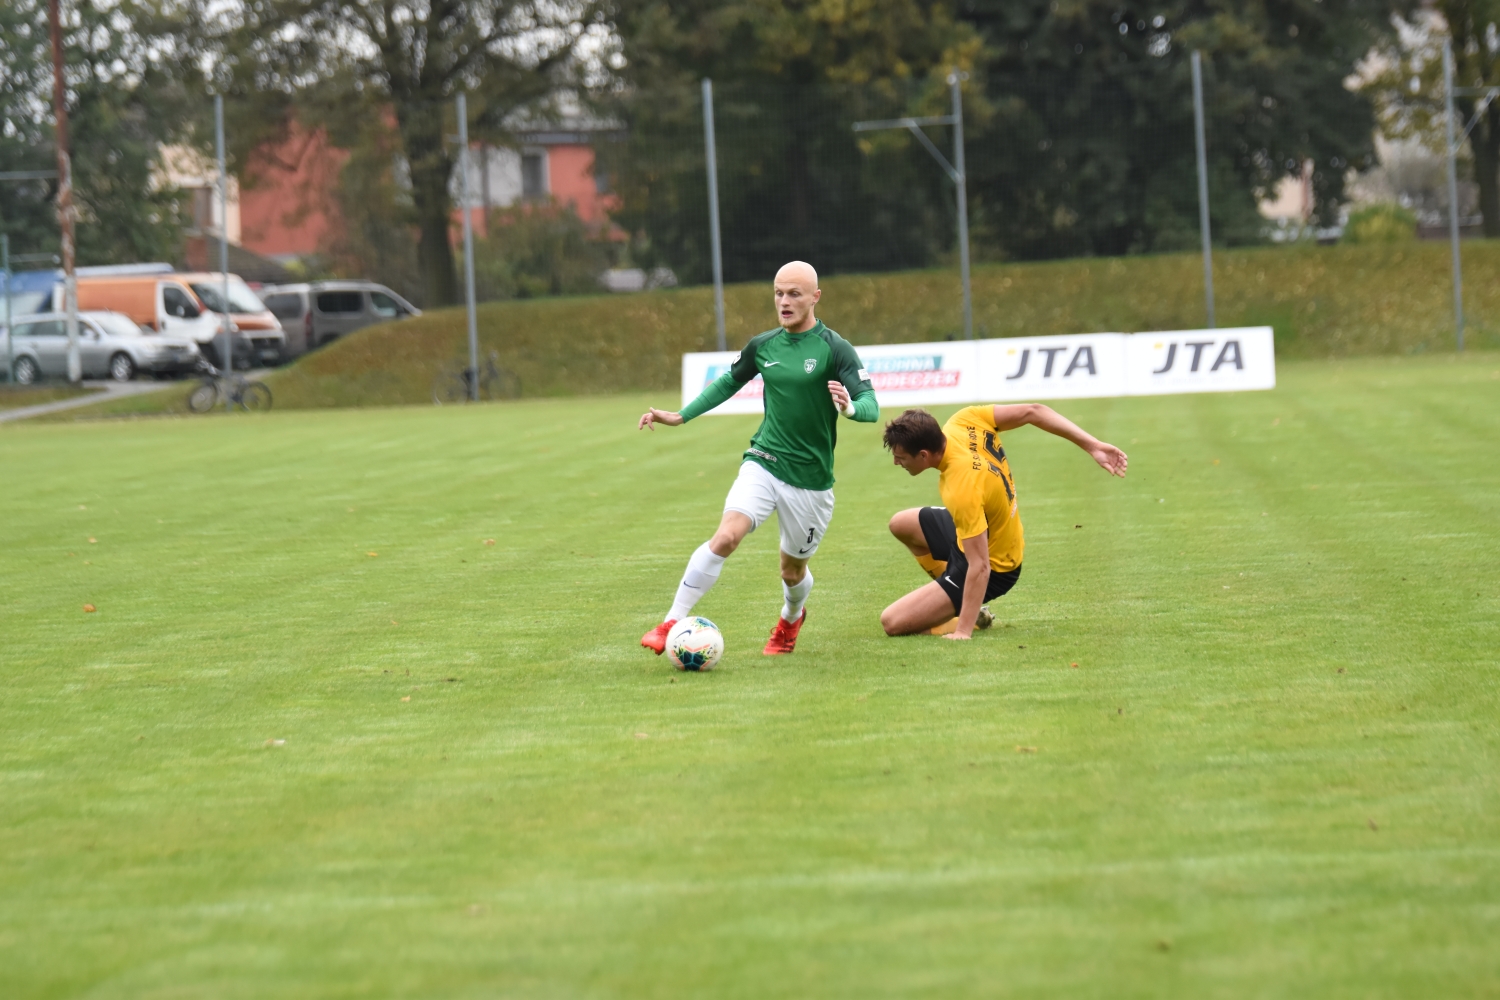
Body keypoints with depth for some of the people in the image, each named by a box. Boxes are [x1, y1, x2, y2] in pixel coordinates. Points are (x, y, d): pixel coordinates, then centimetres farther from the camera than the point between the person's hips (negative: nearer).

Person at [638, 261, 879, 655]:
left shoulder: (834, 349, -10)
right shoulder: (763, 345, 3)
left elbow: (870, 407, -15)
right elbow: (729, 382, 22)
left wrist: (849, 406, -38)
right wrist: (681, 416, 19)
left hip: (810, 478, -2)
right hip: (764, 463, 2)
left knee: (793, 568, 14)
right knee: (726, 535, -22)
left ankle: (791, 618, 49)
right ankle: (671, 625, -20)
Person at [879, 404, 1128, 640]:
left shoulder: (962, 491, -42)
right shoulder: (964, 421, -22)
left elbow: (979, 566, -38)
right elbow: (1033, 411, -14)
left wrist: (963, 631, -36)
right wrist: (1092, 445, -9)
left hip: (994, 569, -9)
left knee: (892, 622, -11)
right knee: (901, 524, 30)